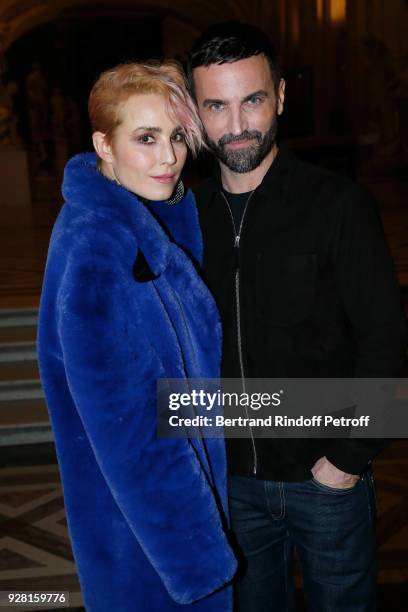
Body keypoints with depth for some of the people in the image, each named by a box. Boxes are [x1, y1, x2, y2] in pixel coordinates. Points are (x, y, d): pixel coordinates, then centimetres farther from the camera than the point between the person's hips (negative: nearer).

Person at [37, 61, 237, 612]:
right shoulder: (92, 251, -28)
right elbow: (124, 421, -27)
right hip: (142, 522, -8)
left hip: (184, 476, 8)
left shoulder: (148, 223, -1)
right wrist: (194, 555, -20)